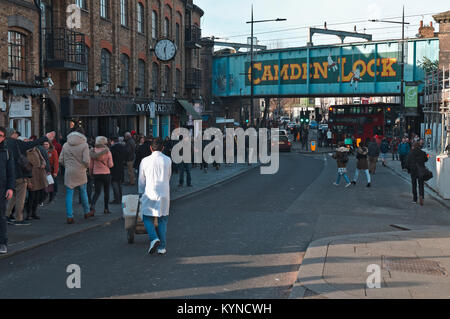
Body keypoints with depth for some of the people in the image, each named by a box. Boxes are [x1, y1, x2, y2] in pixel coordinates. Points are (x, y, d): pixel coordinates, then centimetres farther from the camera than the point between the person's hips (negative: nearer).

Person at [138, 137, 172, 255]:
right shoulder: (168, 160, 2)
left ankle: (154, 238, -13)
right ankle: (162, 247, 6)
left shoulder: (145, 161, -2)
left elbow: (141, 180, 8)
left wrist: (141, 193, 22)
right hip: (164, 193, 2)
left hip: (150, 193, -1)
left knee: (148, 218, 11)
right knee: (162, 220, 9)